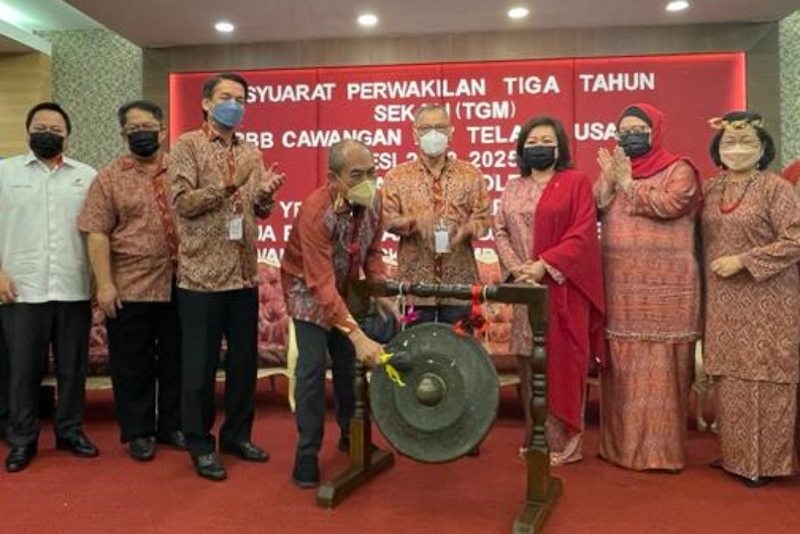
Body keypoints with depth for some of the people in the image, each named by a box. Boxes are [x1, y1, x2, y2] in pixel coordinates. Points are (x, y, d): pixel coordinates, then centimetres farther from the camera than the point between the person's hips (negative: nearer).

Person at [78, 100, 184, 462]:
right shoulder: (109, 178, 1)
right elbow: (97, 235, -4)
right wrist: (104, 285, -11)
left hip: (180, 285, 2)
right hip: (131, 288, -2)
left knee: (176, 361, 12)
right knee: (133, 365, 7)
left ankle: (173, 426, 27)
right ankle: (138, 432, 22)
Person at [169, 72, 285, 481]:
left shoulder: (250, 152, 14)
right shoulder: (188, 145, -3)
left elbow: (261, 211, 13)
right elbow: (183, 203, -13)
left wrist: (267, 192, -9)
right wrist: (225, 187, -27)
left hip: (245, 274, 6)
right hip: (202, 275, -6)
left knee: (245, 359, 12)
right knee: (201, 363, 3)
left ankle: (237, 434, 27)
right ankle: (200, 444, 17)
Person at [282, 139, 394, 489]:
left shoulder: (371, 201, -15)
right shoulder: (316, 212, -34)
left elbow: (373, 251, 2)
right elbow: (322, 285, -38)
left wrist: (381, 291, -14)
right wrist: (359, 336, -45)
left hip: (346, 288, 6)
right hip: (309, 290, -6)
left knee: (349, 362, 11)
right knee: (313, 366, -11)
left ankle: (350, 434, 30)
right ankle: (307, 453, 2)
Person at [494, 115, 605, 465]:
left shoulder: (576, 182, 0)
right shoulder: (513, 189, 14)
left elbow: (583, 233, -9)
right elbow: (500, 231, 9)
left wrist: (544, 265, -16)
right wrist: (517, 267, -8)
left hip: (563, 285, -4)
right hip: (524, 286, 5)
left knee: (561, 359, -3)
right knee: (528, 359, 6)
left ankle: (563, 439, 8)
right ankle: (534, 434, 18)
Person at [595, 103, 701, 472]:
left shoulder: (678, 169, 2)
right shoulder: (612, 169, 17)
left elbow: (670, 205, -17)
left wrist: (628, 183, -8)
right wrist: (608, 179, -8)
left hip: (664, 288, -4)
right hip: (619, 287, 5)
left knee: (659, 369, -3)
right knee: (621, 369, 7)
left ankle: (660, 449, 7)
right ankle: (620, 443, 17)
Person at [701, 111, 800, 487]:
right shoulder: (710, 189, 9)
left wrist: (743, 261, -19)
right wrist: (705, 287, 5)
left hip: (766, 302, -5)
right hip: (723, 301, 5)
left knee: (763, 378, 0)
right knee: (730, 378, 10)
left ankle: (765, 461, 12)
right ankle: (736, 454, 23)